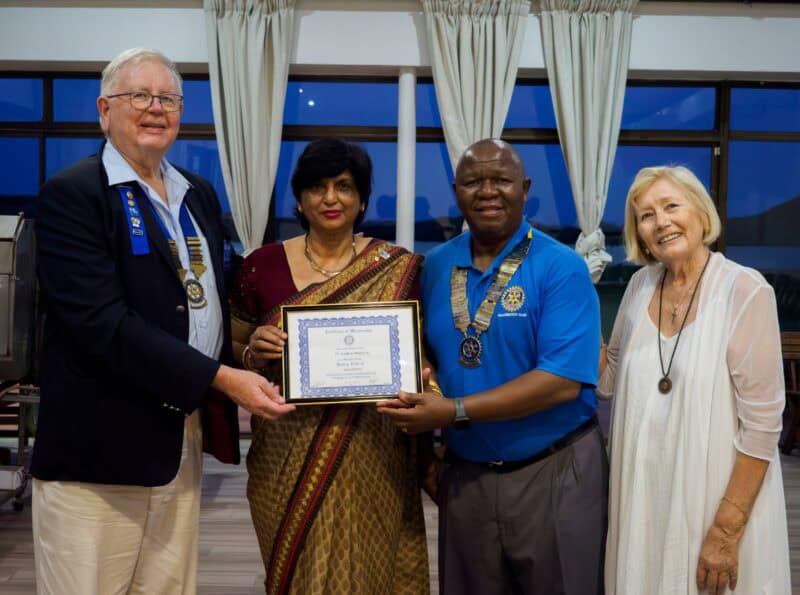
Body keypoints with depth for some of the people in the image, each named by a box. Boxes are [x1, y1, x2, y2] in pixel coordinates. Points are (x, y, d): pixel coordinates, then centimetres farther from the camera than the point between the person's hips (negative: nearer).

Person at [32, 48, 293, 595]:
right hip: (101, 445, -6)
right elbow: (102, 324, -19)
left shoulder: (200, 195, 13)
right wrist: (221, 378, -21)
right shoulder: (71, 195, -9)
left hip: (184, 434, 6)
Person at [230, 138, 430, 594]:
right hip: (287, 461, 1)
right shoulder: (263, 265, 0)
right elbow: (233, 349, 8)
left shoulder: (397, 270, -2)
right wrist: (253, 352, -13)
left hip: (370, 460, -1)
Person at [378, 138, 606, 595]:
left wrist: (455, 412, -23)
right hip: (465, 473, 4)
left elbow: (562, 381, -21)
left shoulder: (561, 269, -13)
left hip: (553, 474, -4)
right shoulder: (436, 266, 3)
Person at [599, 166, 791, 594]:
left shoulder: (746, 291, -16)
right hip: (644, 495, 5)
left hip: (715, 498, -5)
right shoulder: (641, 284, 2)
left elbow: (761, 423, -16)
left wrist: (726, 531, -16)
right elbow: (610, 379, 10)